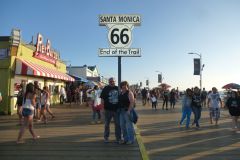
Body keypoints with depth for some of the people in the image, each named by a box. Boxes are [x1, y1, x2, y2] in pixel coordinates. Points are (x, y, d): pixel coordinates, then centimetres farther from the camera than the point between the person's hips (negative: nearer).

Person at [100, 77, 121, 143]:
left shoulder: (117, 88, 6)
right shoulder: (106, 88, -4)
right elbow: (102, 98, -6)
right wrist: (103, 108, -12)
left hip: (116, 109, 3)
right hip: (108, 110, -3)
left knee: (118, 124, 9)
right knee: (107, 124, 10)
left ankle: (118, 138, 21)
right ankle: (106, 137, 25)